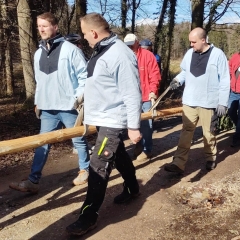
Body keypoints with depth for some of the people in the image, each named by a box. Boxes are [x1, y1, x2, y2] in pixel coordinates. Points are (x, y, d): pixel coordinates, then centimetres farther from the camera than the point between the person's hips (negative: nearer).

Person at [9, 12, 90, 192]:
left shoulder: (70, 49, -8)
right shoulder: (38, 53, 12)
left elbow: (84, 75, -8)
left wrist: (79, 97, -12)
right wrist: (38, 102, 16)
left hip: (69, 106, -5)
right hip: (48, 108, 6)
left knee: (79, 140, 10)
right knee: (42, 144, 6)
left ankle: (85, 171, 29)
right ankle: (33, 181, 11)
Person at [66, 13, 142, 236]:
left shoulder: (120, 54, -21)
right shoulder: (100, 51, 9)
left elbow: (132, 94, -21)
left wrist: (133, 126, -20)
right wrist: (89, 113, 23)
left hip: (113, 120, -9)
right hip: (101, 118, 9)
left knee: (98, 167, -6)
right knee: (119, 155, 22)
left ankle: (89, 216, 5)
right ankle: (132, 189, 42)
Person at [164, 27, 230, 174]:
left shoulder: (218, 54, -9)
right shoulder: (189, 53, 5)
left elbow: (225, 80, -7)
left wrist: (222, 102, -10)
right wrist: (178, 80, -4)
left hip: (208, 102, -4)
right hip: (189, 101, 4)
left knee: (208, 132, 11)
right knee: (186, 131, 3)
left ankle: (211, 158, 32)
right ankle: (179, 163, 5)